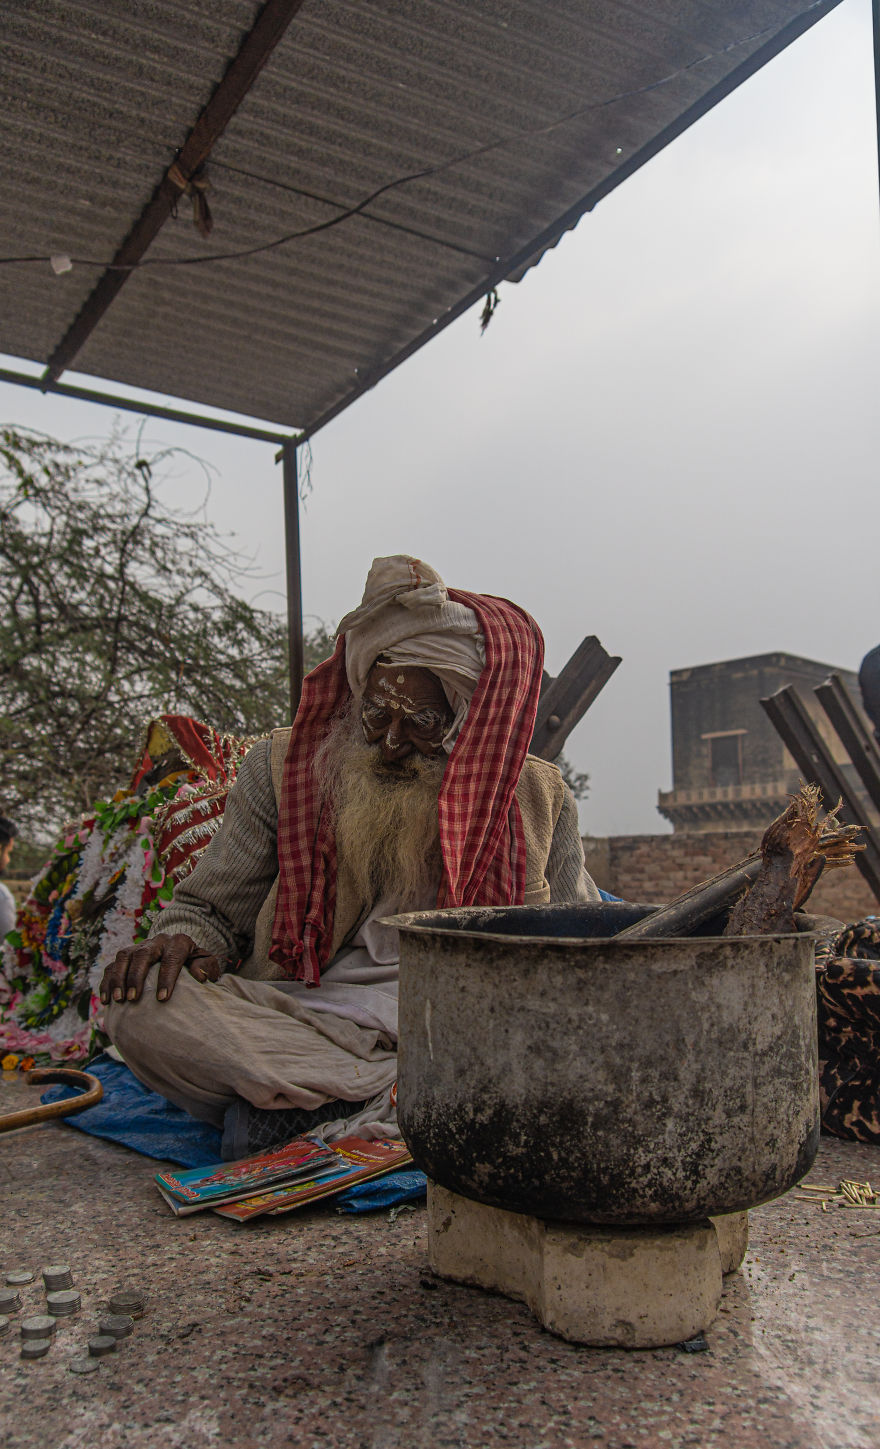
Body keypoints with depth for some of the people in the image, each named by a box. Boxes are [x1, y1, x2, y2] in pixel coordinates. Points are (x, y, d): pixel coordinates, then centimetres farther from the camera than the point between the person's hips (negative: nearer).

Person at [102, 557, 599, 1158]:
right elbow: (211, 909, 10)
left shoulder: (539, 797, 6)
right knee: (141, 1002, -27)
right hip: (300, 1028, 0)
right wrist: (183, 942, -14)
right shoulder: (282, 768, 4)